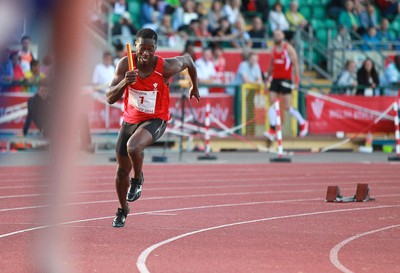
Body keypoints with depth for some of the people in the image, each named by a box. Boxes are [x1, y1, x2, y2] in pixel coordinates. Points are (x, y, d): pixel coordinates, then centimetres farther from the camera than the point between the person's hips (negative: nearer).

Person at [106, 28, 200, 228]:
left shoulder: (165, 67, -23)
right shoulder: (126, 64, -18)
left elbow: (187, 60, 1)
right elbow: (110, 98, -21)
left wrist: (194, 87, 16)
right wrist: (124, 82, -40)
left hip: (155, 120, -4)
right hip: (130, 119, 4)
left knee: (133, 147, -35)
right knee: (122, 169, 12)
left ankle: (138, 179, -2)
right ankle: (123, 210, 38)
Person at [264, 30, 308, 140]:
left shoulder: (288, 48, -6)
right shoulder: (274, 49, 13)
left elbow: (295, 64, -9)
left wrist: (297, 80, -17)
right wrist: (267, 77, 19)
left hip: (286, 80, -6)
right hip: (275, 79, 6)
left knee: (287, 107, -5)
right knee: (272, 104, -6)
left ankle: (303, 123, 15)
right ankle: (272, 130, -8)